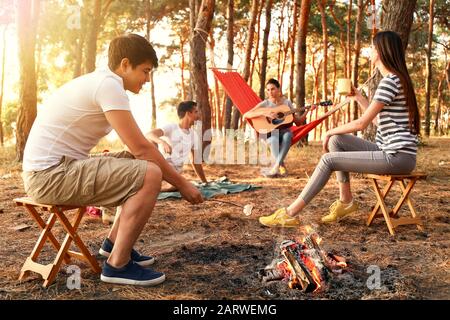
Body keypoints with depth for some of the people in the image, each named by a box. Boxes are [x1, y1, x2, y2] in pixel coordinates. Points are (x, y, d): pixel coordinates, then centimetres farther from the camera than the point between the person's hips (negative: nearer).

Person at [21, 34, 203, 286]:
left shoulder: (99, 83, 16)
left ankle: (114, 244, 21)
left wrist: (175, 177, 11)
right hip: (50, 173, -10)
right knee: (150, 175, -20)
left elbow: (137, 146, 17)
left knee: (140, 169, 13)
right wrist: (182, 184, -8)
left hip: (59, 169, 10)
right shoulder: (109, 84, -15)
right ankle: (117, 265, -9)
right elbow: (140, 148, -18)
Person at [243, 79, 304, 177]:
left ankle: (275, 167, -39)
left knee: (287, 136, -36)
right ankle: (281, 166, -27)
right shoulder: (264, 104, -1)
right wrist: (264, 113, -24)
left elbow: (297, 121, 9)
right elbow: (246, 115, -13)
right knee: (274, 139, -38)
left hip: (284, 131, 2)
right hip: (270, 132, -1)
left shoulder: (287, 102, 6)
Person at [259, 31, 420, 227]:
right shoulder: (395, 80, 18)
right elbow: (378, 119, 20)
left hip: (398, 157, -10)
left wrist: (331, 131, -3)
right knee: (337, 140, 7)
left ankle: (291, 213, -9)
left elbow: (362, 123, -16)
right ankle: (345, 200, 6)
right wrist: (358, 97, 18)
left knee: (328, 159, -13)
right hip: (389, 151, 10)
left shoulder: (390, 81, -14)